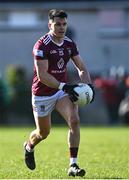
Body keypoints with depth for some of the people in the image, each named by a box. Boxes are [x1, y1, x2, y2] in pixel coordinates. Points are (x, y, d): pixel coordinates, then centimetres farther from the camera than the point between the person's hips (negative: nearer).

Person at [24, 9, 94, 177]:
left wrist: (87, 85, -11)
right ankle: (29, 147, 47)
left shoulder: (70, 44, 0)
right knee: (43, 133, 10)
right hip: (42, 94, -4)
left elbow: (82, 68, 8)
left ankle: (73, 165, -17)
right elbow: (42, 76, -24)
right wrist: (64, 86, -33)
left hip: (63, 90, 4)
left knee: (74, 120, -20)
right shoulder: (41, 45, -19)